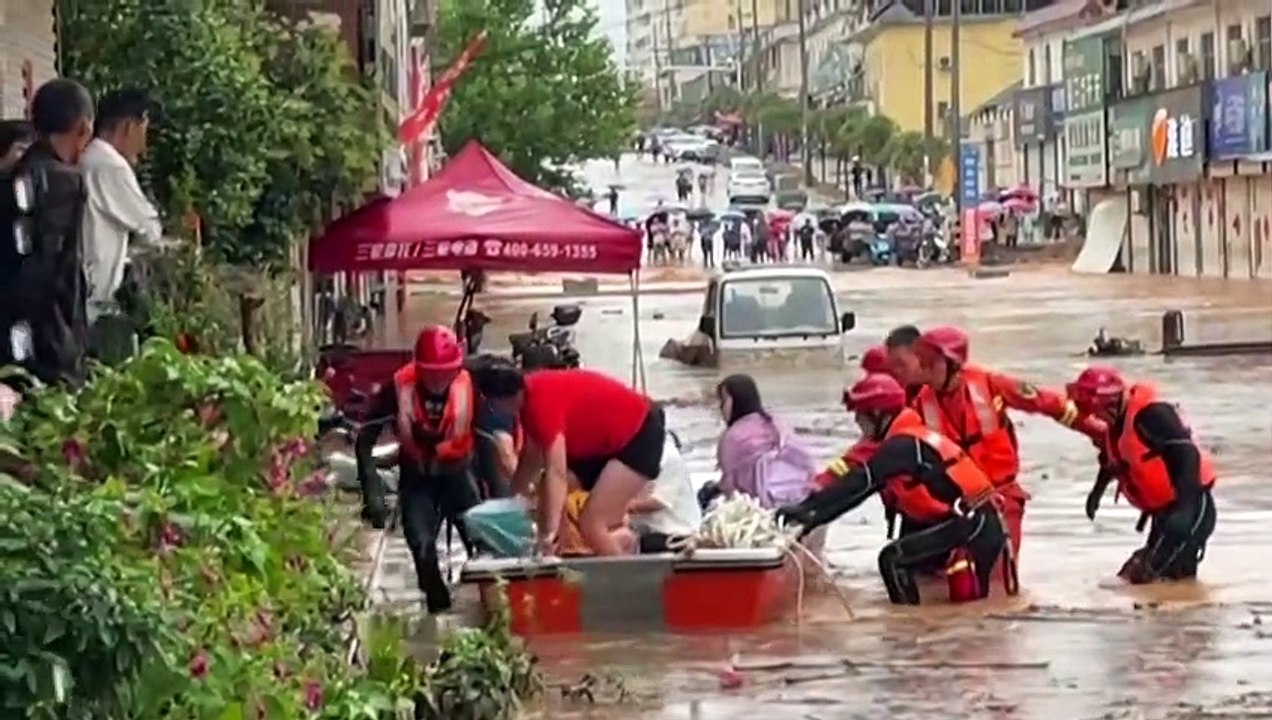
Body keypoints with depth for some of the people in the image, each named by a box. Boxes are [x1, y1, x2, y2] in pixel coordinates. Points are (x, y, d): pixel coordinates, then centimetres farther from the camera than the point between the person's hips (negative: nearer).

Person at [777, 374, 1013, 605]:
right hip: (982, 527, 10)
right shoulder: (909, 441, 18)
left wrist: (807, 508, -21)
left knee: (893, 558, -11)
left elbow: (859, 483, -20)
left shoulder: (903, 446, -12)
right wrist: (814, 516, 10)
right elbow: (859, 489, 16)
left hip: (972, 527, -10)